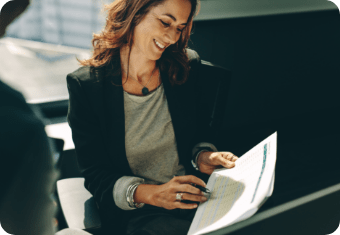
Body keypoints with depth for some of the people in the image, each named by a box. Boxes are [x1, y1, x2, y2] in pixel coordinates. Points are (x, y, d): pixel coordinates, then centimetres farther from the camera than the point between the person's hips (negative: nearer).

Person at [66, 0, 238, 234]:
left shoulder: (187, 67, 3)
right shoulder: (85, 85, -7)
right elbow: (95, 174, -7)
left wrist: (203, 156, -8)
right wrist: (150, 193, -23)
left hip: (193, 199, 4)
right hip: (133, 213, -4)